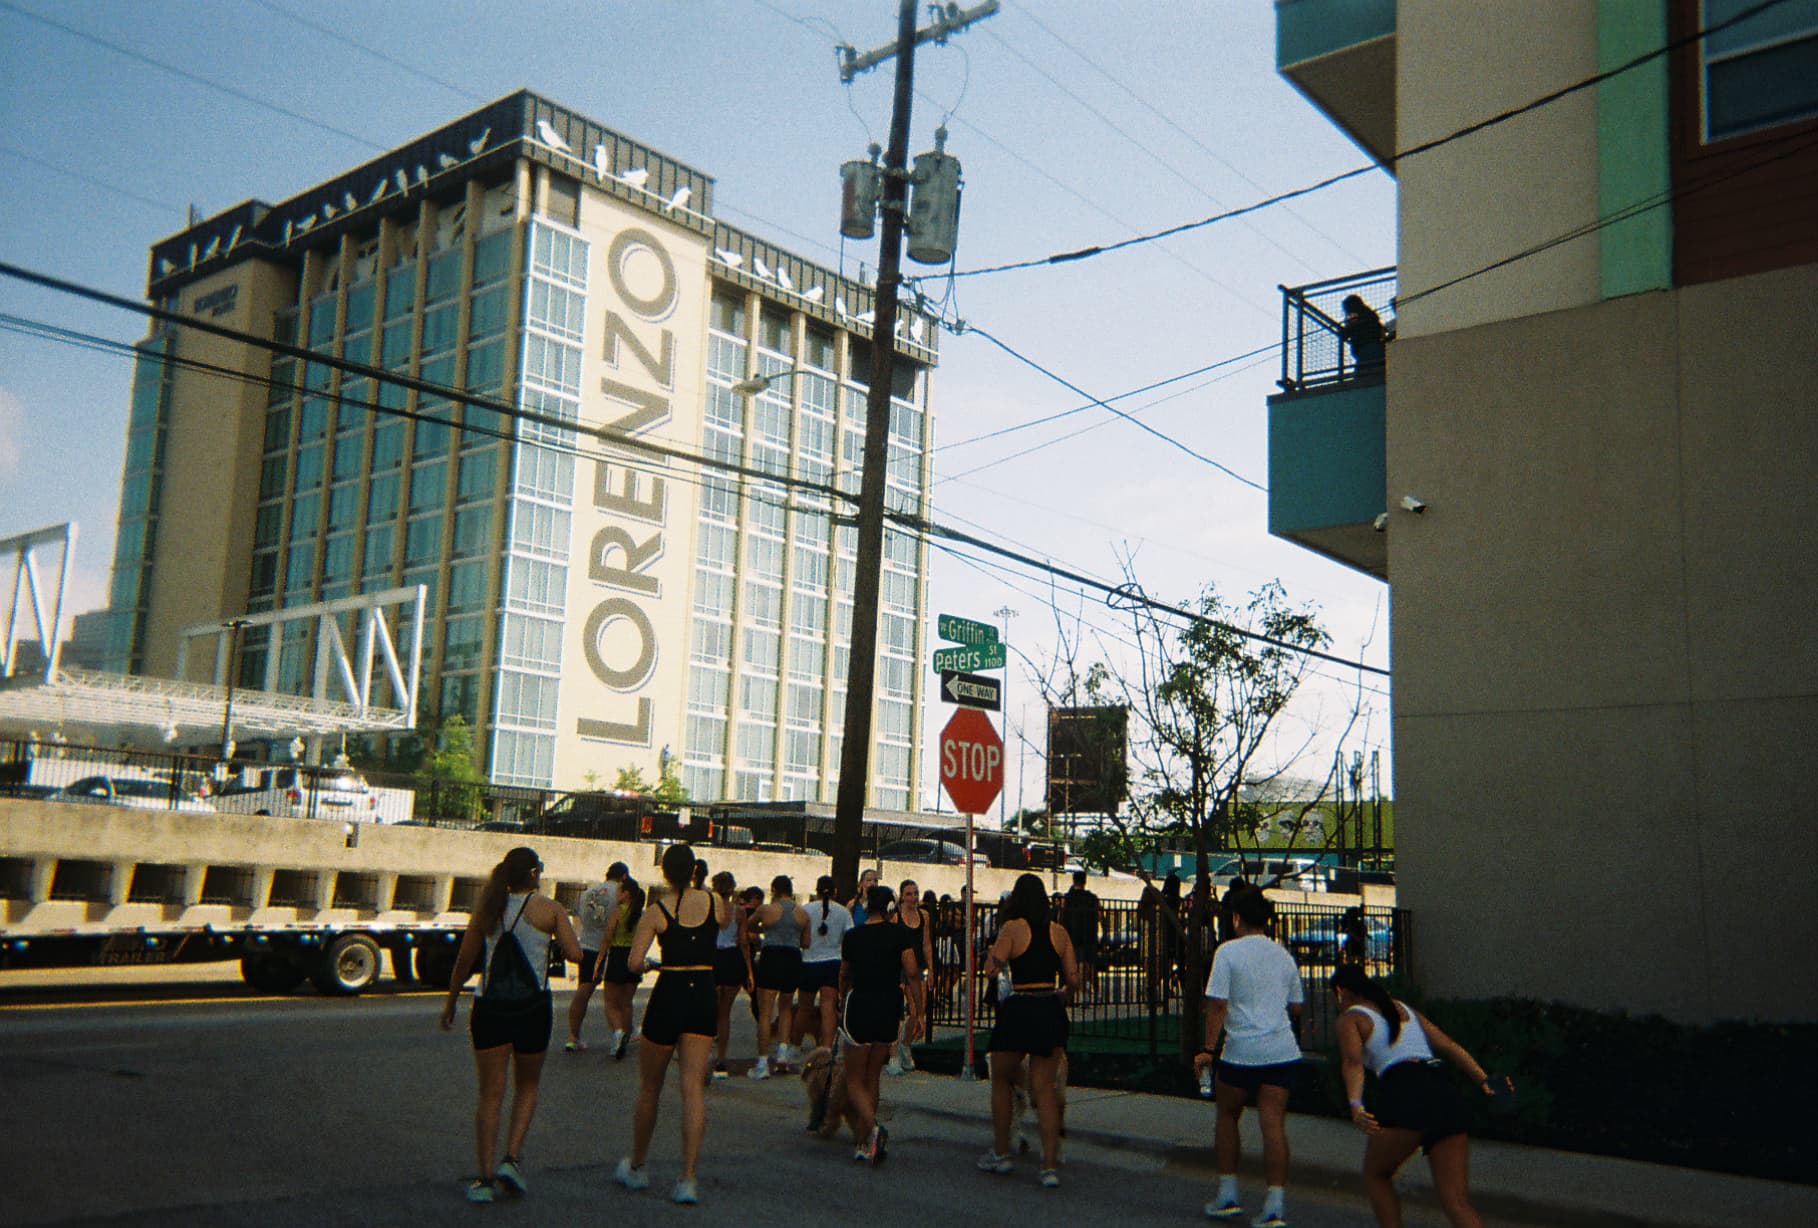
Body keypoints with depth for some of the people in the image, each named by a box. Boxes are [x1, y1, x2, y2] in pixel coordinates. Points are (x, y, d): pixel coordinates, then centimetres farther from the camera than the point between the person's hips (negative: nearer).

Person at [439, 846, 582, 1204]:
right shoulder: (549, 909, -4)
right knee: (527, 1087, 18)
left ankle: (486, 1176, 3)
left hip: (489, 1008, 2)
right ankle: (512, 1159, 5)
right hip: (532, 1007, -2)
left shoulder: (487, 909, 5)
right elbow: (575, 954, -8)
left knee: (491, 1094, 7)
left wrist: (451, 1001, 19)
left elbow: (464, 960, 7)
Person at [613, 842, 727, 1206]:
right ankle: (687, 1179, -6)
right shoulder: (715, 903, -1)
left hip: (668, 995, -2)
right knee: (694, 1087, 1)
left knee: (649, 1088, 15)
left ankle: (636, 1168, 30)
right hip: (704, 998, 2)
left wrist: (648, 964, 8)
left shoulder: (657, 913, -8)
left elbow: (634, 963, -13)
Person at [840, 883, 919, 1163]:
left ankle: (872, 1127, -20)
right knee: (872, 1077, 15)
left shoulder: (852, 936, 1)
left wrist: (843, 1000, 34)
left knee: (855, 1081, 6)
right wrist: (916, 1014, -2)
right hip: (890, 1009, 2)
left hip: (860, 1006, -1)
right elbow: (912, 973, -9)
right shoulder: (899, 933, -3)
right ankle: (862, 1142, 15)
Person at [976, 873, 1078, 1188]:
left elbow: (990, 970, -15)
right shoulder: (1059, 931, 5)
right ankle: (1050, 1165, -1)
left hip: (1018, 1011, -4)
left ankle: (1000, 1153, 23)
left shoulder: (1013, 928, -7)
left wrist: (993, 948, 4)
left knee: (1002, 1081, 16)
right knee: (1044, 1087, 6)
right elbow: (1073, 980, 5)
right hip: (1051, 1011, 4)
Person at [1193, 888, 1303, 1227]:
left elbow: (1217, 1004, -11)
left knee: (1227, 1116, 15)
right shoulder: (1283, 954, 11)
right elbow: (1295, 1005, 19)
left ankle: (1227, 1194, 19)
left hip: (1241, 1052, -4)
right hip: (1282, 1050, 4)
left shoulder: (1228, 951, -5)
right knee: (1273, 1123, 1)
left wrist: (1208, 1050, -7)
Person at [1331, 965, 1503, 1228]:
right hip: (1447, 1095, 6)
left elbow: (1353, 1062, -9)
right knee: (1458, 1204, 3)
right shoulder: (1405, 1009, 30)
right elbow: (1449, 1046, 20)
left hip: (1406, 1098, -6)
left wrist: (1355, 1105, -22)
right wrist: (1484, 1081, 13)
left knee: (1375, 1175, 20)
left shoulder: (1350, 1018, 11)